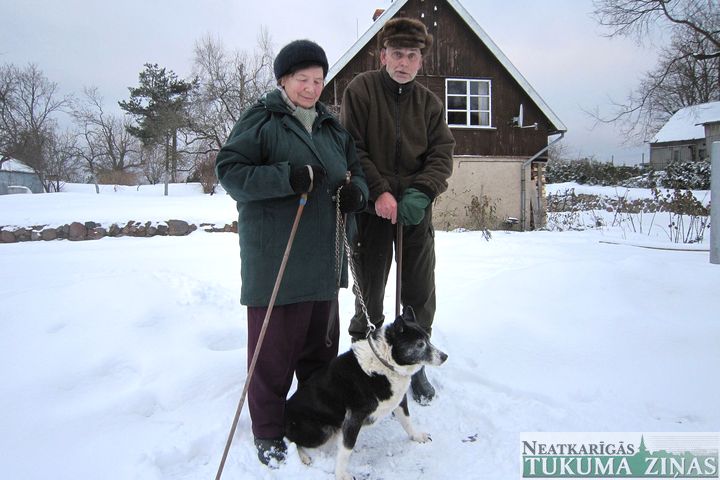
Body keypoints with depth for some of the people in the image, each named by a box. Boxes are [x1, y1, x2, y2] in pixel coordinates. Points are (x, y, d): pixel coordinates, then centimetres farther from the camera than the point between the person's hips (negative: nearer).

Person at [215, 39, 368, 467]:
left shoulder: (334, 126, 16)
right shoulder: (261, 120, -3)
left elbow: (357, 171, 21)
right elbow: (229, 170, -11)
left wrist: (357, 192, -4)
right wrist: (287, 178, -23)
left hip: (324, 257, 7)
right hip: (274, 256, -6)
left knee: (321, 340, 17)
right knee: (274, 345, 0)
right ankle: (269, 431, 19)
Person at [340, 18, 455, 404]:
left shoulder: (429, 103, 8)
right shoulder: (360, 90, -2)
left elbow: (442, 154, 2)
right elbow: (352, 149, -8)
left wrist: (421, 192, -16)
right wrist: (379, 191, -18)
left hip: (415, 208, 3)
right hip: (371, 207, -3)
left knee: (420, 293, 8)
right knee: (369, 291, 8)